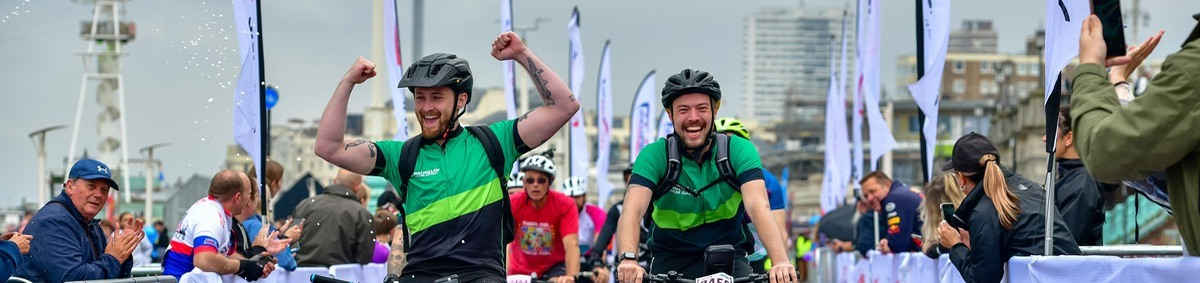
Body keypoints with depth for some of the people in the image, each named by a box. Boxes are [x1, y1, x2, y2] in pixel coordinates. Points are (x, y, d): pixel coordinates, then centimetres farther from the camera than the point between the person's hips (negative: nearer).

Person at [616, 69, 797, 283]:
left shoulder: (739, 151, -10)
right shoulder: (654, 155, -11)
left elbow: (758, 207, -24)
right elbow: (632, 211, -25)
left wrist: (781, 262, -42)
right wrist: (629, 259, -47)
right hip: (671, 258, 0)